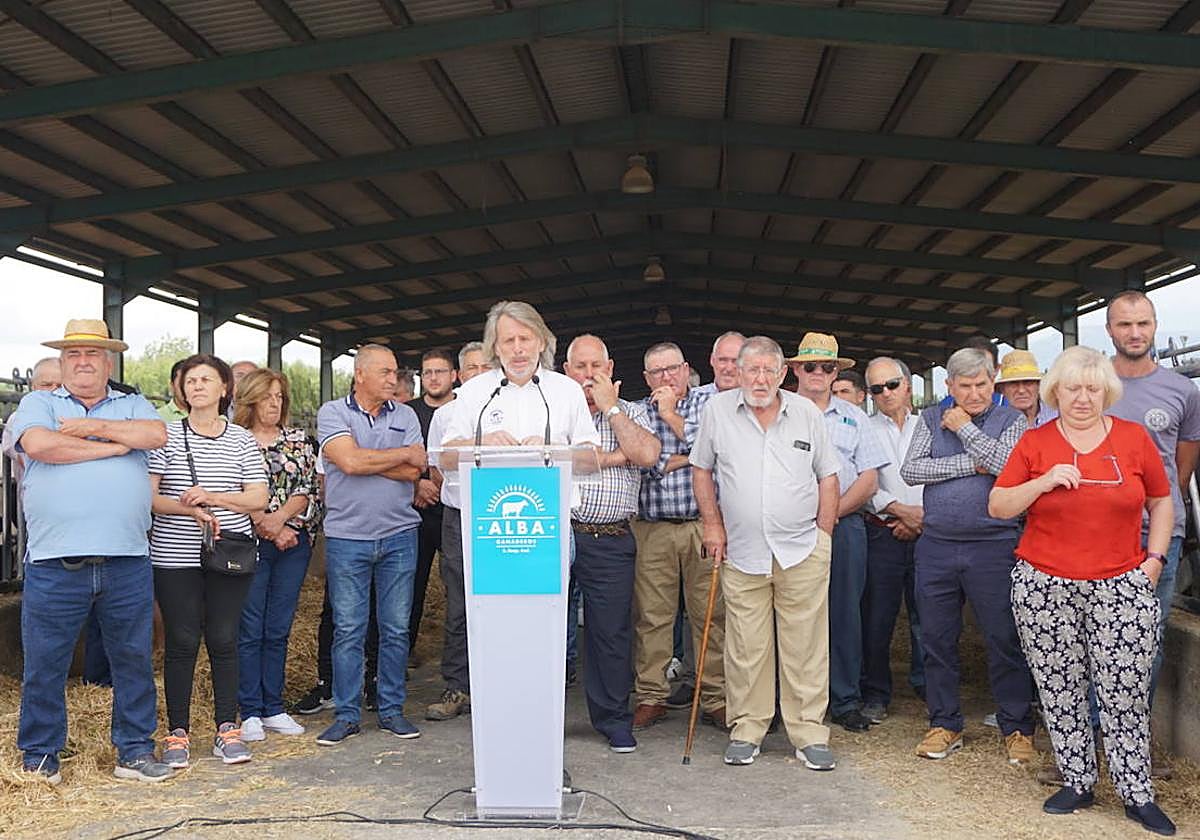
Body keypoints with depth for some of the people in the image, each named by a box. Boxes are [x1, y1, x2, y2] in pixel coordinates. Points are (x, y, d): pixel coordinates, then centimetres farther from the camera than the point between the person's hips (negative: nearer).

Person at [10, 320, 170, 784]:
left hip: (127, 563, 2)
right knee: (44, 666, 7)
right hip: (54, 564, -2)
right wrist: (113, 446, -8)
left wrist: (94, 426, -8)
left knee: (134, 661, 10)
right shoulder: (37, 404, 8)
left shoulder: (132, 406, 15)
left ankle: (135, 750, 22)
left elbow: (156, 434, -6)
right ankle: (39, 754, 24)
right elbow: (38, 444, -13)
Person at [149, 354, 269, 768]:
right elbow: (148, 496, -3)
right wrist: (190, 510, -19)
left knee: (224, 641, 5)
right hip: (175, 559, -1)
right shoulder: (166, 435, 3)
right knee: (181, 642, 2)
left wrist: (212, 497, -14)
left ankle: (227, 729, 14)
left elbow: (259, 498, 1)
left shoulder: (241, 439, 7)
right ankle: (178, 733, 12)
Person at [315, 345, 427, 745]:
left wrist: (362, 459, -10)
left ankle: (392, 710, 19)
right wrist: (404, 453, -6)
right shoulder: (332, 413, 0)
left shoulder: (405, 416, 8)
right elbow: (349, 461, -16)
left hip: (399, 535, 3)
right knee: (347, 630, 2)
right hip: (347, 536, -2)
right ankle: (346, 715, 13)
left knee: (396, 629, 7)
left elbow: (413, 471, -4)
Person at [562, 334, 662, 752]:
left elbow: (647, 455, -9)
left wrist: (609, 407, -5)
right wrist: (614, 457, -6)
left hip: (611, 542, 0)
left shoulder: (632, 412, 11)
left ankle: (614, 719, 18)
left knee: (611, 630, 5)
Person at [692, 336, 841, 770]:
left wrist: (823, 534, 5)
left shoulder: (807, 413, 4)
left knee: (806, 645, 3)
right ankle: (746, 730, 19)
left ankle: (810, 734, 14)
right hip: (742, 552, 0)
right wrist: (712, 524, 5)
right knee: (745, 648, 5)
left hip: (803, 551, 0)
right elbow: (702, 468, 11)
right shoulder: (718, 410, 2)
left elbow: (827, 475, 10)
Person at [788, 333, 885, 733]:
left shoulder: (853, 417, 14)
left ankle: (846, 701, 13)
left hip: (844, 527, 2)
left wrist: (833, 512, -7)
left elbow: (869, 480, 8)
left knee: (844, 613, 4)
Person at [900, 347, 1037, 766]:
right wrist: (970, 465, -8)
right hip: (936, 546, 3)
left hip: (994, 546, -3)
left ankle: (1017, 728, 16)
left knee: (1004, 639, 1)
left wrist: (965, 429, -6)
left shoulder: (1011, 420, 4)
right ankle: (945, 724, 22)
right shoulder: (931, 420, 10)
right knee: (936, 638, 9)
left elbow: (1007, 465, -15)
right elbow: (910, 469, -3)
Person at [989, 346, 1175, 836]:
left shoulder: (1134, 438, 5)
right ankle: (1077, 783, 20)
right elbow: (997, 506, 2)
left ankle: (1137, 795, 12)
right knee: (1060, 692, 6)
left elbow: (1161, 503, 15)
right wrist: (1044, 481, -12)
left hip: (1121, 588, 0)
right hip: (1044, 587, 0)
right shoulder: (1034, 443, 3)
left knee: (1126, 693, -1)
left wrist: (1154, 559, 5)